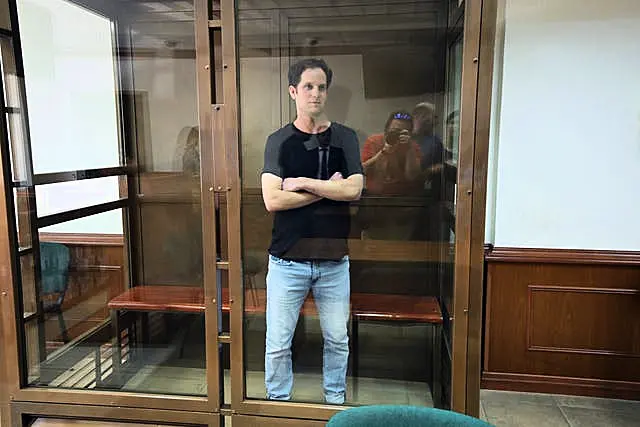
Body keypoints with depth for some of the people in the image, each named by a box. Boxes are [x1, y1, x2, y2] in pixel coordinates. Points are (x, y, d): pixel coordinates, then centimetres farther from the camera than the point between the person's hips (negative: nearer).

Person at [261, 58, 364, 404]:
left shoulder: (345, 138, 4)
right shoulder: (279, 141, 0)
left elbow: (353, 190, -11)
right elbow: (272, 200, -12)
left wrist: (302, 183, -11)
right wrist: (327, 188, -10)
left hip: (334, 260, 1)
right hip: (287, 261, -1)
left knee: (337, 340, 16)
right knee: (278, 344, 8)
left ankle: (336, 401, 39)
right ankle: (278, 404, 32)